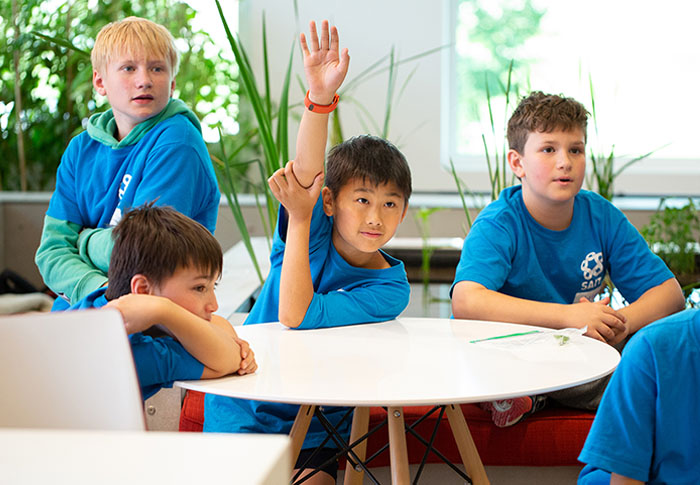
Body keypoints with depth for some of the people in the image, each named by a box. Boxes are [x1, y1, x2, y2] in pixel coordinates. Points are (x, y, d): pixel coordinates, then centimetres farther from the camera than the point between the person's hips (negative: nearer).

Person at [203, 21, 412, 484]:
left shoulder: (390, 289, -11)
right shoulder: (314, 231, -6)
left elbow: (296, 317, -23)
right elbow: (306, 175, -28)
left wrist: (300, 221, -20)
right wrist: (320, 97, -43)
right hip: (244, 410, 0)